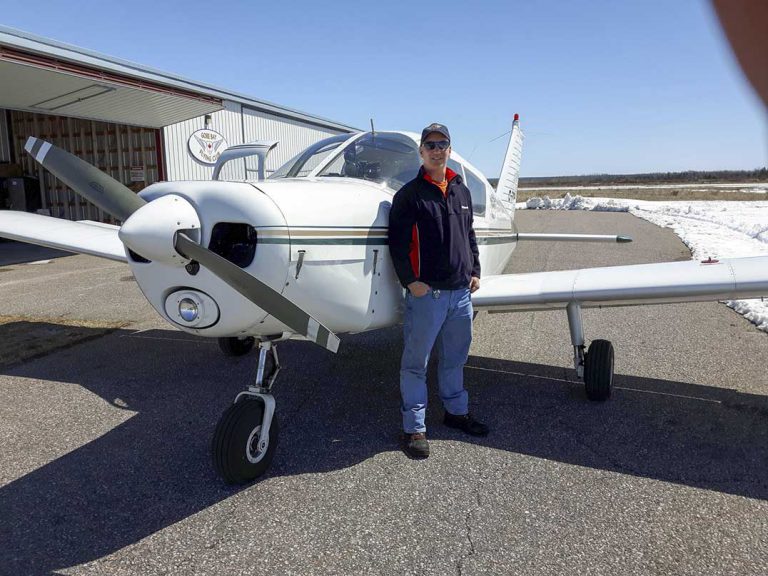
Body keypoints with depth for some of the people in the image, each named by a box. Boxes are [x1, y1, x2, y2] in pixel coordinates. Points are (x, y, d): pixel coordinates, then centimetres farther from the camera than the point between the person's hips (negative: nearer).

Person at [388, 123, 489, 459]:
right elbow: (397, 242, -10)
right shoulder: (409, 194, -5)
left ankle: (456, 411, 35)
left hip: (461, 291, 6)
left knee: (455, 358, 18)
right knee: (416, 362, 2)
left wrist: (475, 271, 13)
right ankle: (414, 427, 11)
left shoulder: (462, 192, 15)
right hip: (425, 292, -6)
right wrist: (409, 280, -17)